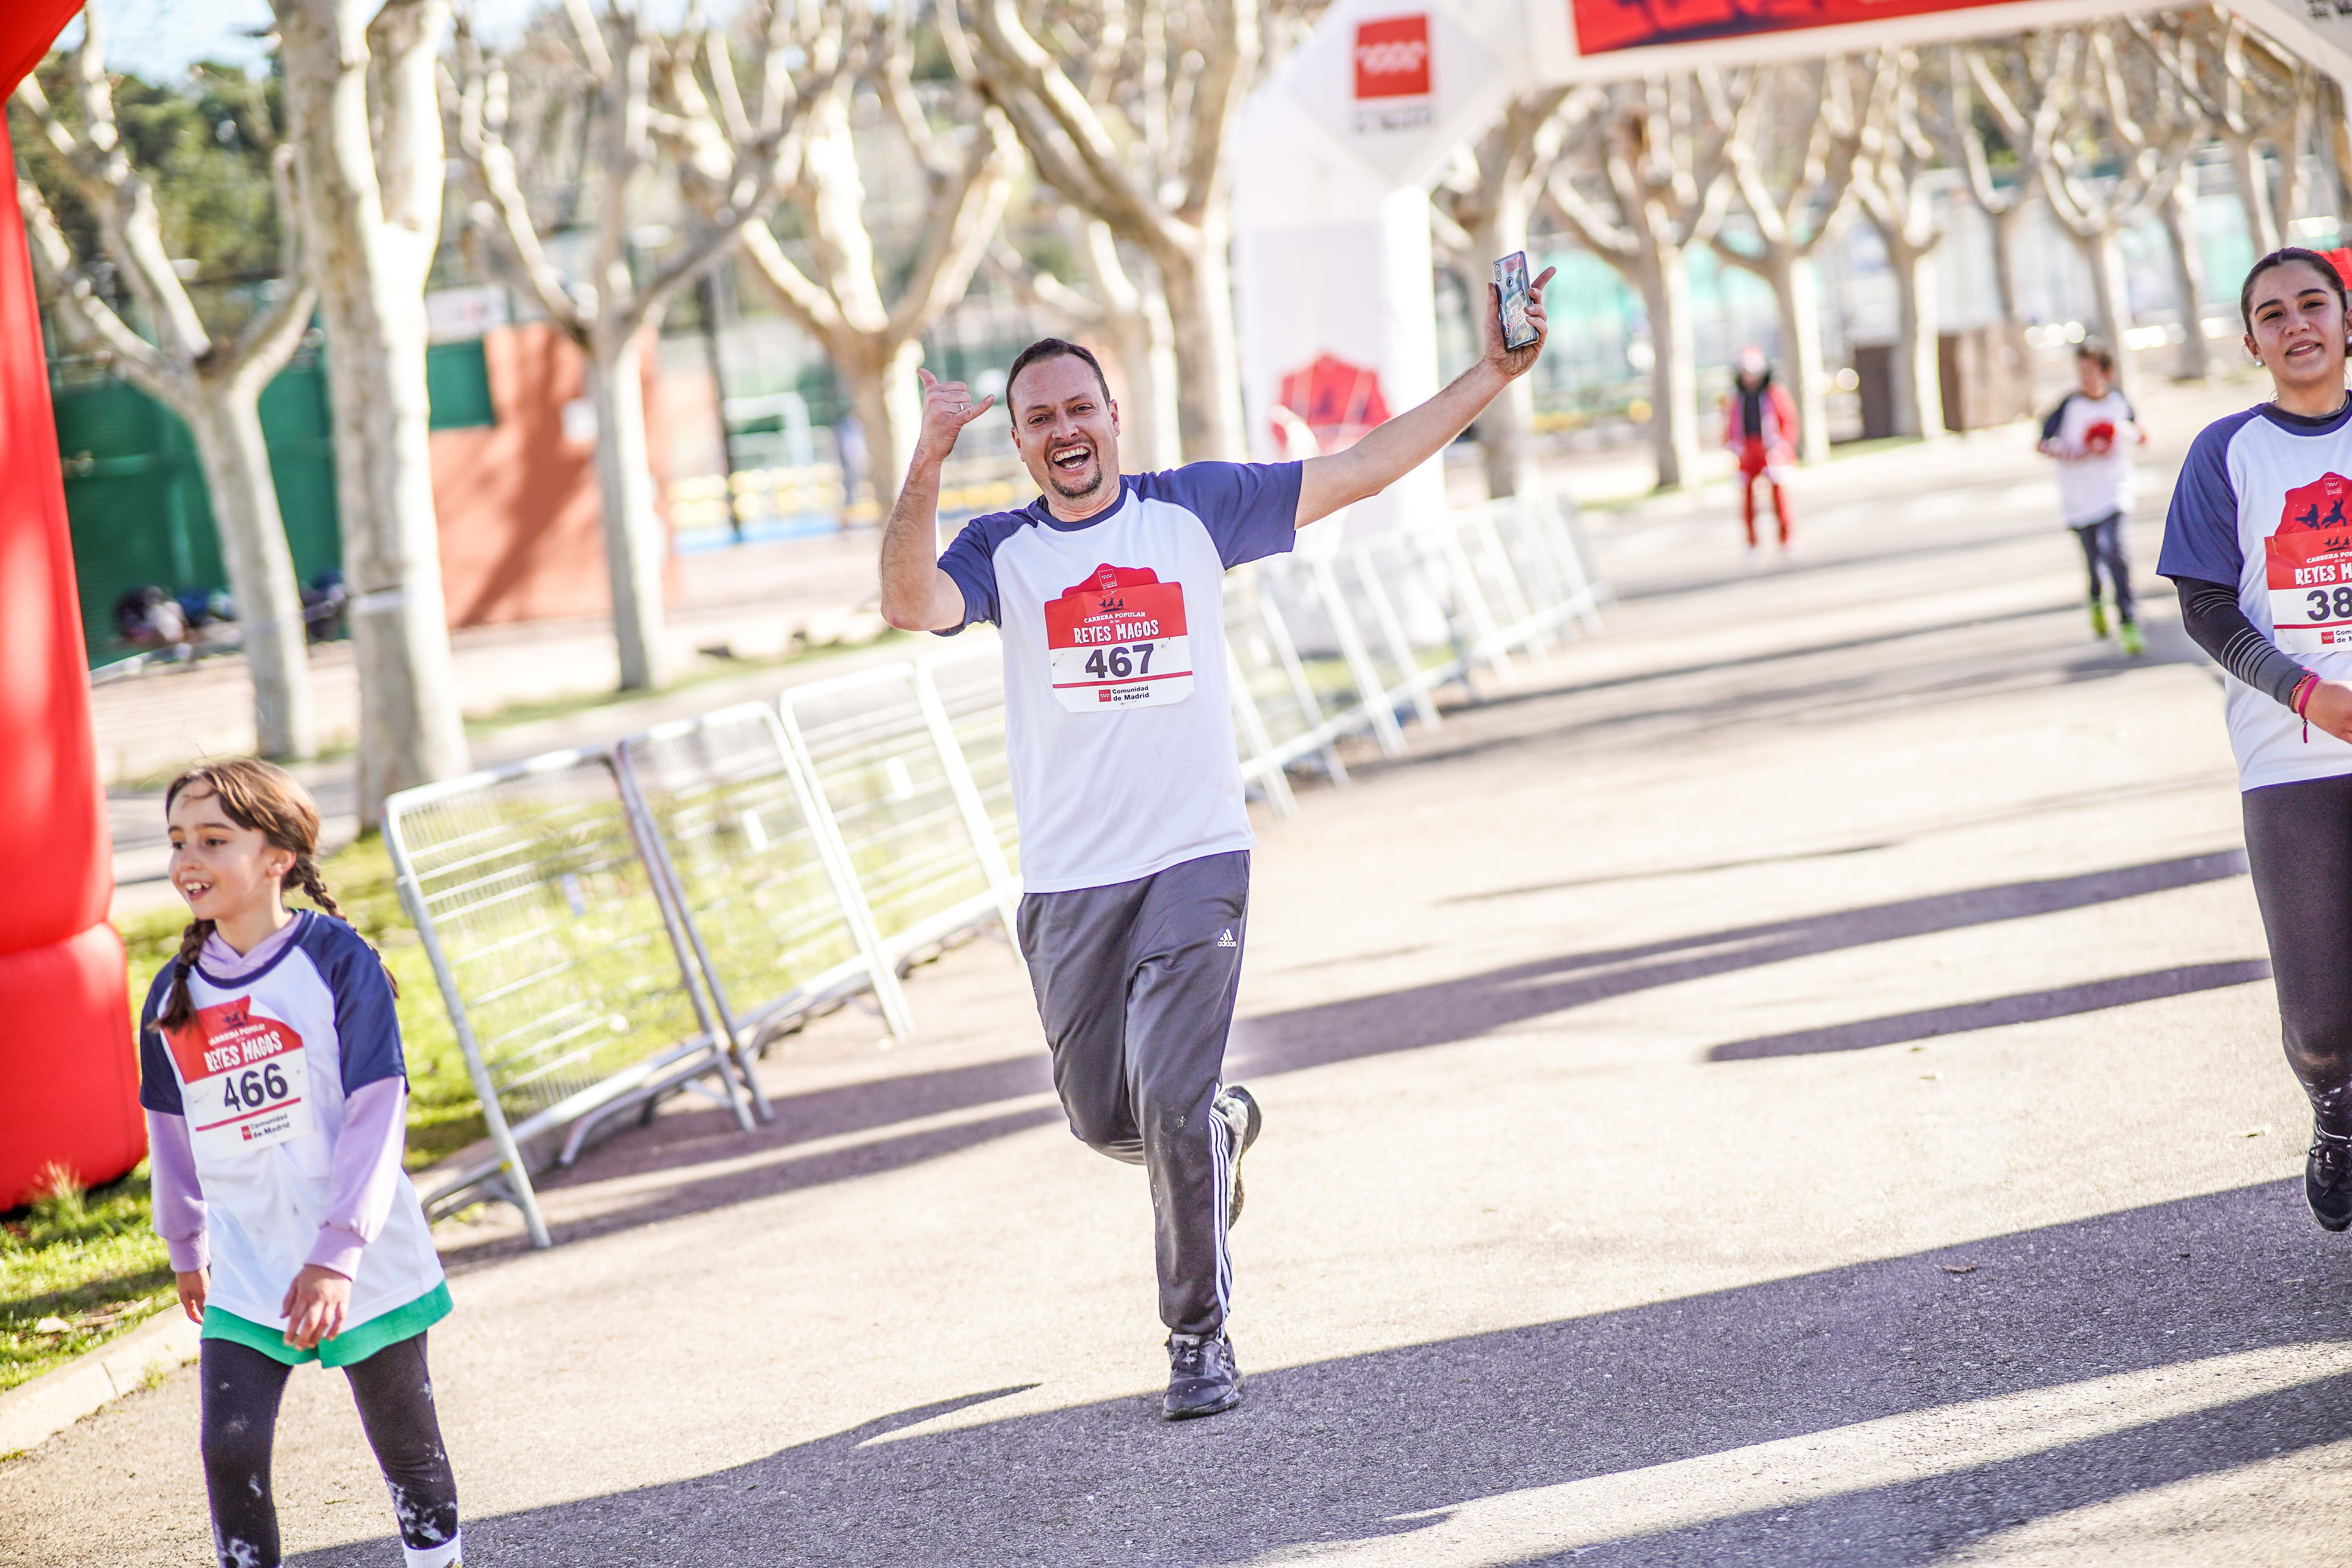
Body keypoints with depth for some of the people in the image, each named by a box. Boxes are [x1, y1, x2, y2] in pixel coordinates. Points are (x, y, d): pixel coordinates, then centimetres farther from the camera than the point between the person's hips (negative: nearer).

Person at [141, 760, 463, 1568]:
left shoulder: (338, 962, -13)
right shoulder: (174, 995, 1)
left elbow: (377, 1116, -16)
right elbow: (171, 1131, 14)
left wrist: (336, 1257, -21)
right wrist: (187, 1248, 21)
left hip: (362, 1261, -3)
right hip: (244, 1267, 3)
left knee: (405, 1442, 11)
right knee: (230, 1448, -9)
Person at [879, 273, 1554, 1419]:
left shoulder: (1196, 507, 4)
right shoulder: (1000, 552, 2)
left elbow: (1359, 472, 6)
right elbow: (910, 604, -18)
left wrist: (1491, 376, 1)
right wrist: (926, 467, -30)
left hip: (1196, 861, -2)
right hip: (1069, 883, 2)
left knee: (1171, 1102, -14)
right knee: (1105, 1120, 11)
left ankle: (1201, 1339, 0)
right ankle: (1222, 1124, 45)